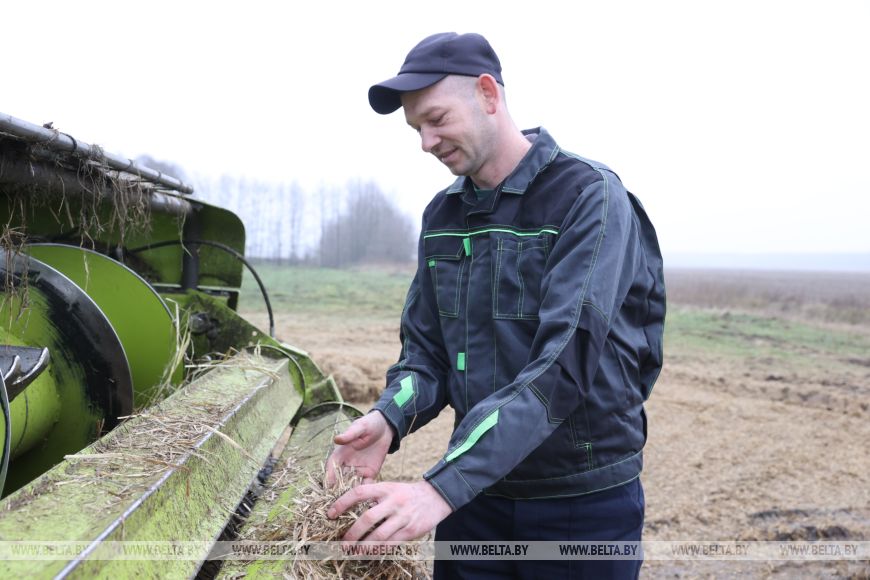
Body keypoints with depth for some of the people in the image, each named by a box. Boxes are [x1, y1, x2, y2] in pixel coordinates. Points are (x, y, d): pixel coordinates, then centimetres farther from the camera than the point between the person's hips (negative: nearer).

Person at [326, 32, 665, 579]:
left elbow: (564, 364, -26)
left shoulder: (590, 197, -16)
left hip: (585, 499, -4)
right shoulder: (442, 213, 4)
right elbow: (426, 349, 6)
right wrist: (390, 418, -15)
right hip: (475, 490, 5)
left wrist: (442, 487, -31)